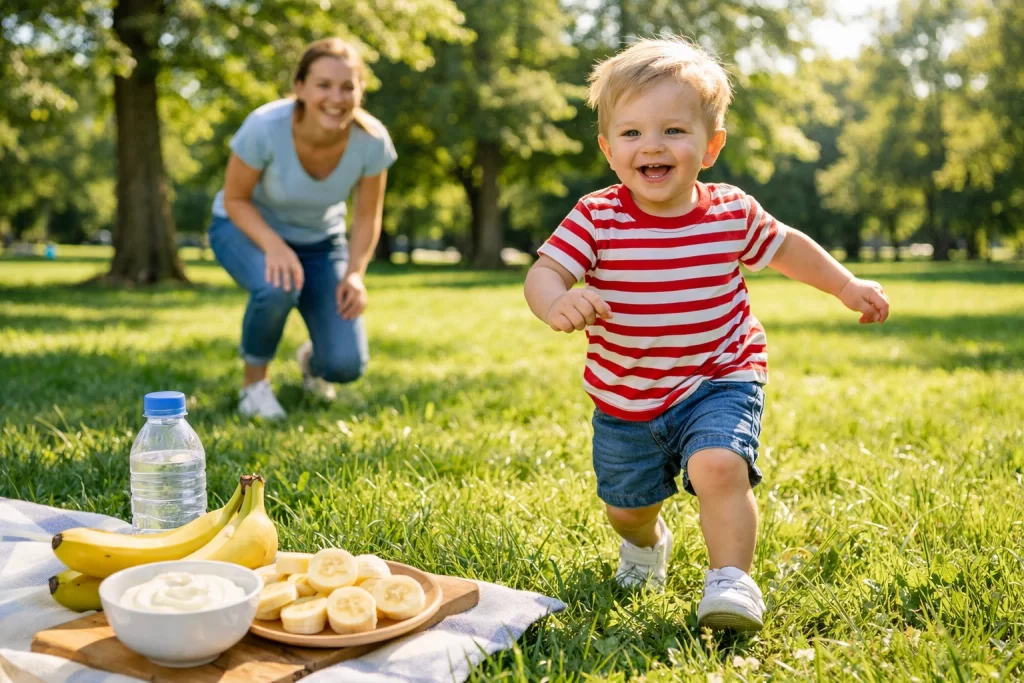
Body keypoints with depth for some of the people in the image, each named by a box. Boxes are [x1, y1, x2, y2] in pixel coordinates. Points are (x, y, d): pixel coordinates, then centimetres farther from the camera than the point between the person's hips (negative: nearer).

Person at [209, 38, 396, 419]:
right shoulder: (264, 127, -32)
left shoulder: (372, 140, -25)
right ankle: (254, 383, -8)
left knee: (345, 366, -15)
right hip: (248, 228, -2)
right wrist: (274, 246, -35)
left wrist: (355, 274, -26)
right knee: (277, 286, -39)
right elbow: (235, 199, -18)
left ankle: (311, 359, 25)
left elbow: (368, 217, -10)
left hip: (319, 241, 2)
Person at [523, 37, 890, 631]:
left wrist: (847, 286, 13)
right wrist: (558, 303, -48)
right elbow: (543, 273, -25)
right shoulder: (597, 219, -16)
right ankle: (647, 541, 54)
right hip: (625, 398, 1)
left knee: (719, 466, -30)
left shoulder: (733, 214, -9)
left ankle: (731, 578, -10)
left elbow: (784, 246, 11)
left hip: (720, 382, -1)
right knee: (626, 504, 18)